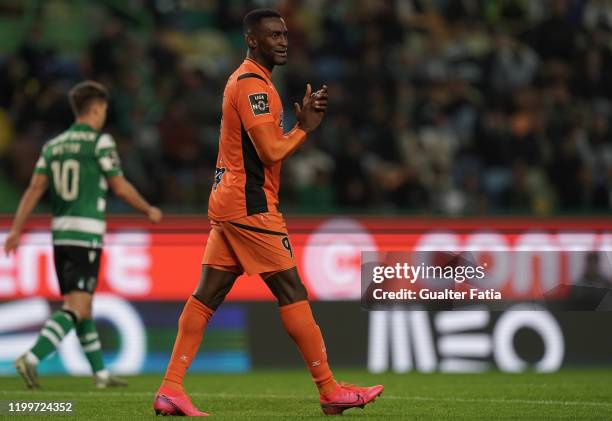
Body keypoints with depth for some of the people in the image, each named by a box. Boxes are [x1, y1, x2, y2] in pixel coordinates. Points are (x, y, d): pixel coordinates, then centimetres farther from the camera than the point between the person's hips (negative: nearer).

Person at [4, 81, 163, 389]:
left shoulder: (53, 145, 11)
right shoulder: (100, 142, -6)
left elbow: (35, 188, 4)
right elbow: (121, 188, -4)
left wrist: (16, 230, 2)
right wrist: (149, 210, 12)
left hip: (60, 233, 7)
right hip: (87, 235, -7)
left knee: (80, 305, 15)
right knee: (76, 308, -10)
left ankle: (101, 373, 23)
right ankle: (31, 359, -26)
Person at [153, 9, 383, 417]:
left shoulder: (247, 81, 18)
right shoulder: (253, 85, -14)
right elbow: (272, 151, -19)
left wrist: (304, 118, 3)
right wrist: (306, 127, -2)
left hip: (228, 202, 10)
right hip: (250, 206, -10)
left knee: (207, 296, 5)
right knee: (293, 293, -5)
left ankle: (170, 389, 1)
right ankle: (330, 391, -1)